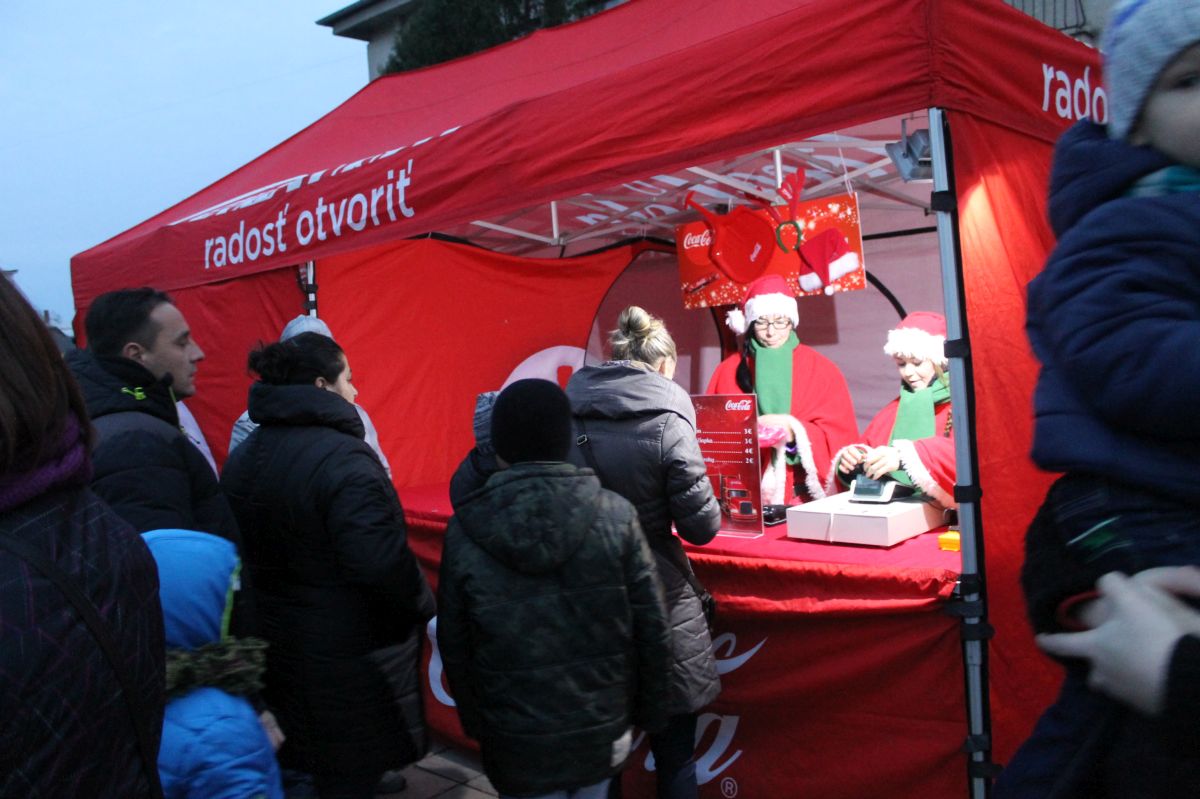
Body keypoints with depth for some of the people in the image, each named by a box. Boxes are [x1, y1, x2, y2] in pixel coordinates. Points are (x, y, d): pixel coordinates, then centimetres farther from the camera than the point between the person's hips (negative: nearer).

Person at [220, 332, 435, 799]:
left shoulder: (243, 456, 4)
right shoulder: (343, 459, -23)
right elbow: (381, 561, -29)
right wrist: (421, 605, -13)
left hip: (279, 637, 8)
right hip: (350, 652, -8)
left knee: (304, 760, 23)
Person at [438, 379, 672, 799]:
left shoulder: (465, 532, -12)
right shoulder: (616, 515, -12)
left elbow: (455, 647, -3)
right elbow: (652, 628, -7)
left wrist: (476, 723, 12)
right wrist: (650, 711, 8)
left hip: (517, 743, -1)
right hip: (602, 730, 1)